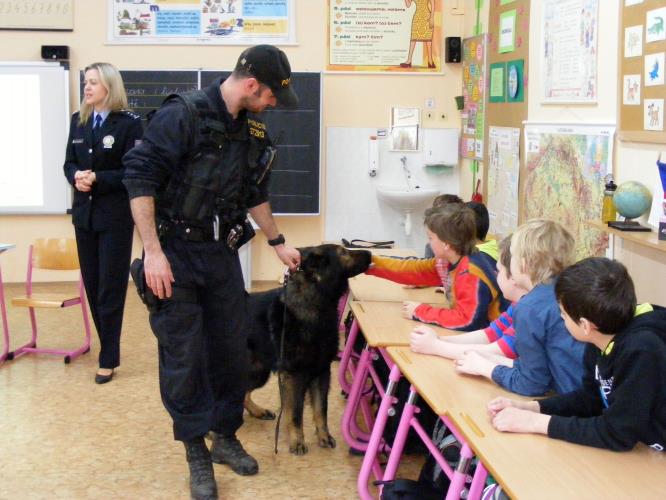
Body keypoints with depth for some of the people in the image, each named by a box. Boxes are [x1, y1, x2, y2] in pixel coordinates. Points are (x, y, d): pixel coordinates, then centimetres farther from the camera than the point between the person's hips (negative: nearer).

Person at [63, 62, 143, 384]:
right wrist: (76, 176, -12)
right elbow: (69, 163, 10)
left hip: (115, 215, -6)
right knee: (92, 285, 10)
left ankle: (108, 359, 6)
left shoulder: (129, 122, -9)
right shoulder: (78, 120, 8)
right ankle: (109, 346, 24)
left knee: (110, 288, -1)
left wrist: (97, 178, -21)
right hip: (84, 213, 6)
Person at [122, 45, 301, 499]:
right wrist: (153, 251, -21)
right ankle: (197, 454, 15)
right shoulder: (183, 115, -16)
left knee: (233, 349, 11)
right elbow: (140, 178, -18)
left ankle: (226, 437, 29)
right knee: (184, 356, 1)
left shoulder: (254, 131, 7)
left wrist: (279, 243, 25)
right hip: (176, 255, -6)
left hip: (222, 253, 6)